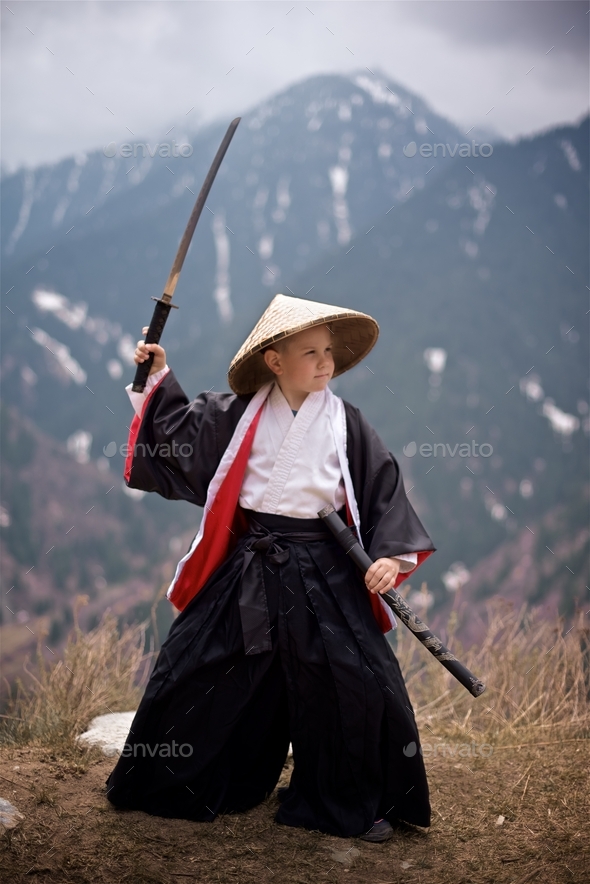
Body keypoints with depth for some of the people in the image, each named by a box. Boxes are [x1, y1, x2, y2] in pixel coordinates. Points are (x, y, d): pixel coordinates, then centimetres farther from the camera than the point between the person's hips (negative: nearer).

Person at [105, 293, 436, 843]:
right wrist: (159, 378, 5)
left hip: (323, 573, -1)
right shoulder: (241, 415, 1)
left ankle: (357, 804, 17)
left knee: (361, 683, -5)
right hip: (247, 567, 1)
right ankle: (174, 785, 31)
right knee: (194, 669, 8)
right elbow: (185, 430, 12)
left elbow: (384, 487, -1)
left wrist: (390, 554, -11)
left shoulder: (346, 424, -1)